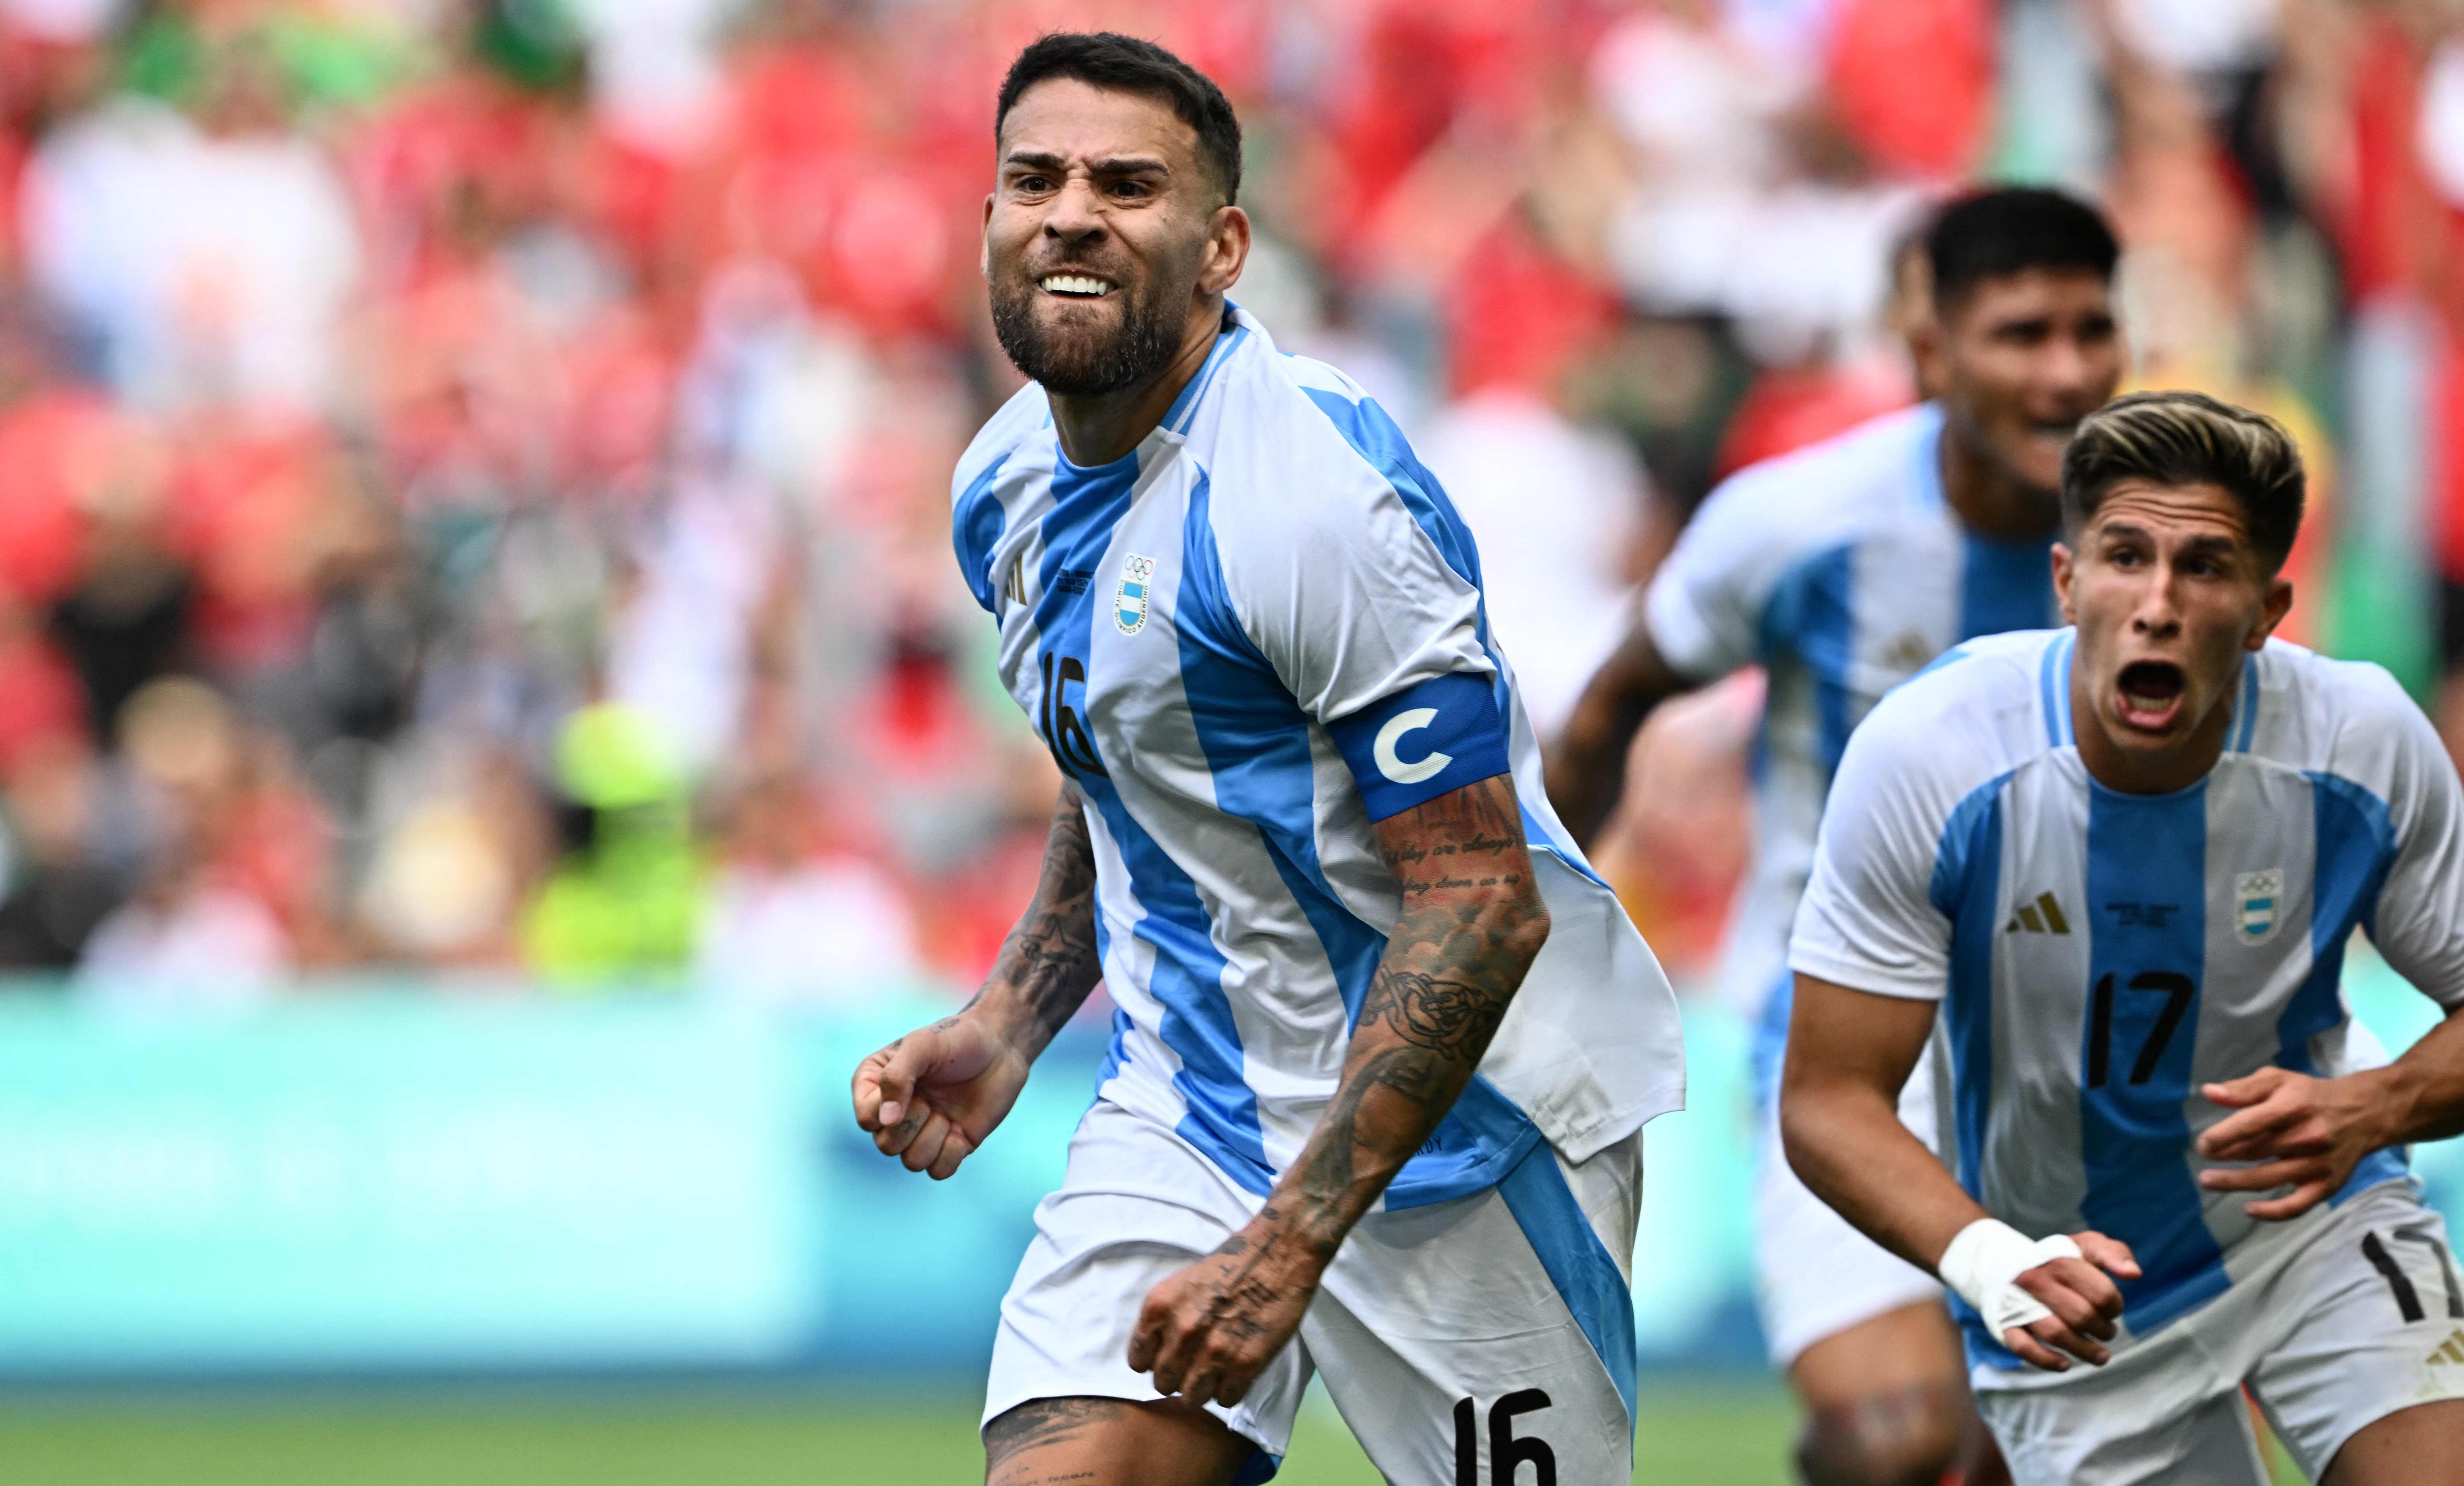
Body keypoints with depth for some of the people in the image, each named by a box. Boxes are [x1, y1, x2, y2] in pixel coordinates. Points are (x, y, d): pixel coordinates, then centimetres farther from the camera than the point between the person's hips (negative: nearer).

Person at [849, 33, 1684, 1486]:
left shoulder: (1317, 486, -22)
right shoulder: (1011, 486, 5)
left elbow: (1481, 913, -24)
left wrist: (1284, 1250, -26)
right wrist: (1004, 1029, 9)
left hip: (1460, 1119, -6)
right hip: (1187, 1111, 6)